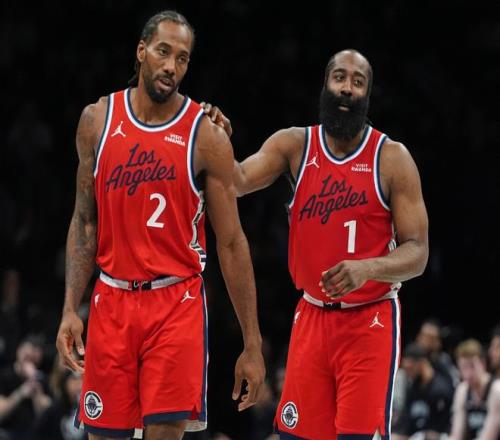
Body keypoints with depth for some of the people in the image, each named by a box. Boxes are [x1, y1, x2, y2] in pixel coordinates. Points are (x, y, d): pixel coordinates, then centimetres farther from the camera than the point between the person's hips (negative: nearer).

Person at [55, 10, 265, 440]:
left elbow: (231, 243, -3)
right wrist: (70, 309, -1)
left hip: (176, 304, -3)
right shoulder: (98, 120, 4)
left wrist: (252, 345, -4)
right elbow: (84, 223, 10)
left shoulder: (206, 137, -5)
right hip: (112, 303, 3)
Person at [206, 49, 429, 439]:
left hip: (370, 321, -4)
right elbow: (237, 183, -12)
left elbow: (416, 253, -9)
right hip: (312, 317, 4)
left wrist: (367, 267, -28)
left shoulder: (392, 158, -7)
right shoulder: (295, 145, 2)